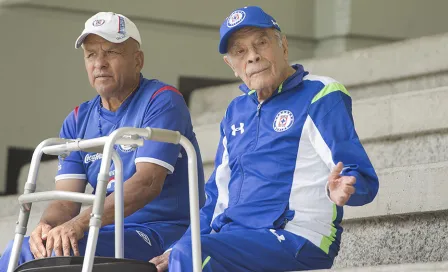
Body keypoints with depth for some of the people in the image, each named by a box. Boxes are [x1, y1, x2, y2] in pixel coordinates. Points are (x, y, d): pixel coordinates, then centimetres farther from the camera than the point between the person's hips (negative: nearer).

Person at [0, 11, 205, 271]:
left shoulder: (162, 101, -6)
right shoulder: (77, 121, 15)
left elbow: (148, 183, -20)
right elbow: (66, 199, 6)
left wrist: (79, 225, -31)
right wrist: (48, 225, -21)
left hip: (164, 234, -7)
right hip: (109, 234, 7)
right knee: (23, 249, -15)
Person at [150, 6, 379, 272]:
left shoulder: (321, 97, -1)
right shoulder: (236, 111, 21)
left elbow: (364, 180, -8)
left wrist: (342, 190, -32)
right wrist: (180, 249, 11)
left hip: (296, 240, -7)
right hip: (232, 237, 7)